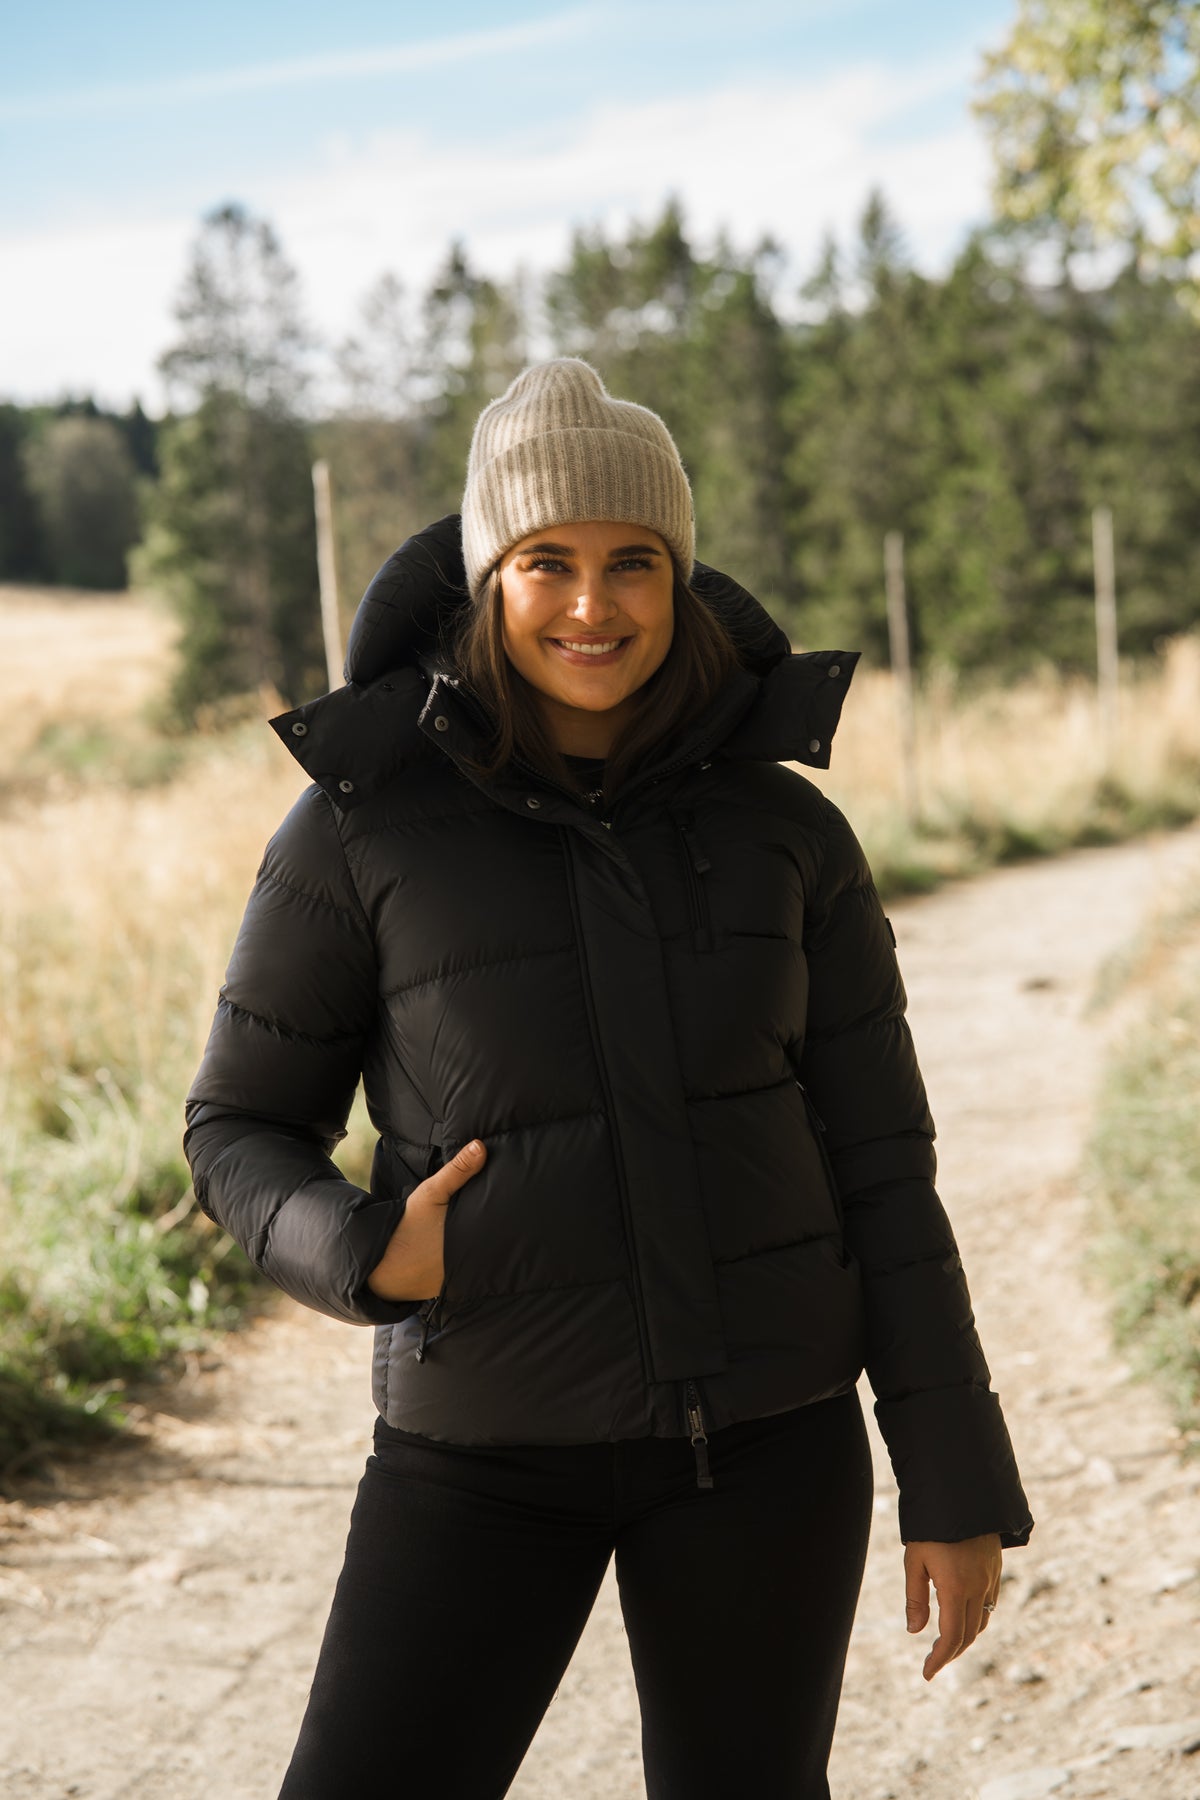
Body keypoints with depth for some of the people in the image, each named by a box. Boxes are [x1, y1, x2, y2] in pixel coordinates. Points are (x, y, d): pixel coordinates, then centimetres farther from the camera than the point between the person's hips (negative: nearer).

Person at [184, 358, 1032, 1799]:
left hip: (764, 1422, 2)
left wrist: (956, 1485, 0)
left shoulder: (786, 828, -2)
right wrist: (366, 1253, -20)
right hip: (490, 1437, -1)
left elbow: (875, 1162, 1)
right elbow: (242, 1128, 1)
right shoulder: (360, 827, -8)